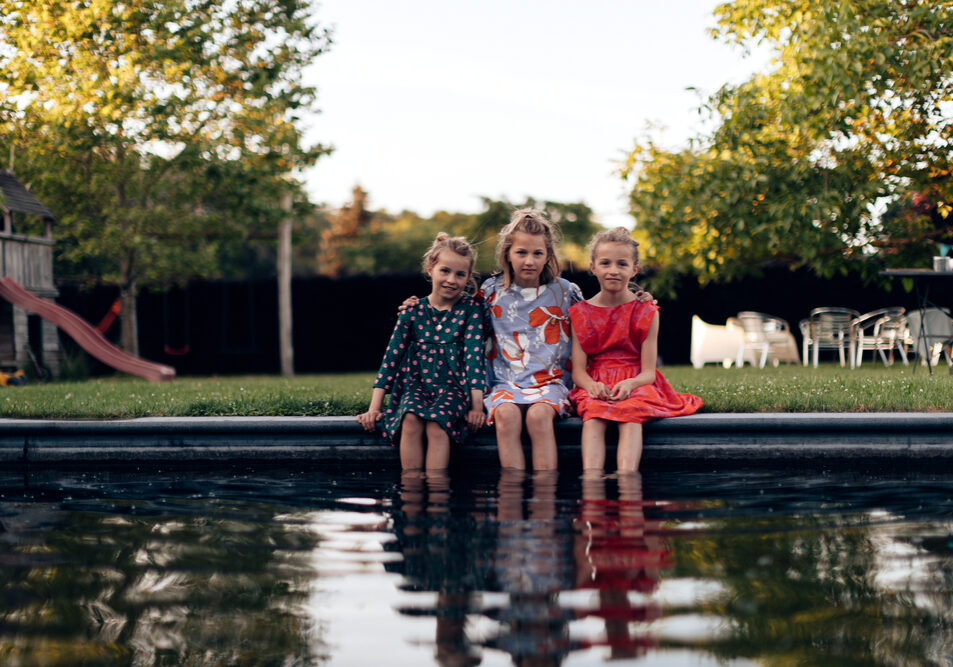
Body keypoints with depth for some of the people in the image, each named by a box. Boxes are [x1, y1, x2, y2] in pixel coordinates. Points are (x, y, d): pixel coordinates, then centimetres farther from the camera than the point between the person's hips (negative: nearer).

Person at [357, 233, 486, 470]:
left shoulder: (470, 309, 1)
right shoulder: (413, 310, 6)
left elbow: (474, 354, -6)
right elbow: (392, 355, 6)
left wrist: (476, 404, -14)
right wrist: (374, 407, 0)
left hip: (453, 386, -2)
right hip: (417, 384, 2)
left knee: (436, 425, -33)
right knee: (411, 419, -31)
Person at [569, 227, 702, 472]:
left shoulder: (646, 312, 5)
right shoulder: (581, 314, 9)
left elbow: (648, 371, -2)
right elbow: (578, 370, 2)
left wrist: (629, 384, -26)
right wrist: (592, 385, -22)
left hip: (635, 385, -1)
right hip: (597, 386, 1)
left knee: (631, 417, -34)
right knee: (593, 417, -33)